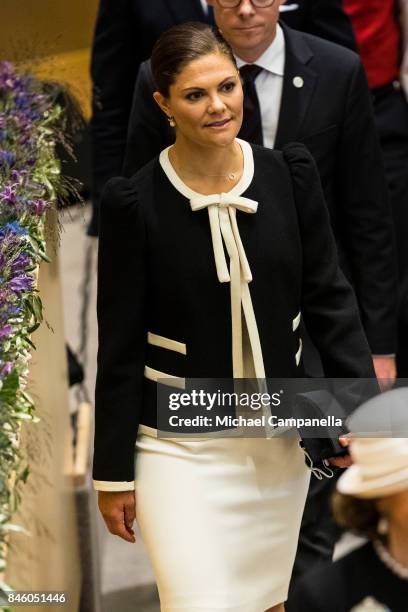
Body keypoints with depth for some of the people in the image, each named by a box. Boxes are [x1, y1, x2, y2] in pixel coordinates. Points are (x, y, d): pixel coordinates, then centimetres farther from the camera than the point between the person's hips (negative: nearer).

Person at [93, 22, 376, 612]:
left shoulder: (291, 175, -4)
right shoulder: (134, 202, -12)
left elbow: (327, 296, 2)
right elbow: (120, 344, -7)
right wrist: (113, 473, -4)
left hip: (278, 441, 4)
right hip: (181, 447, -3)